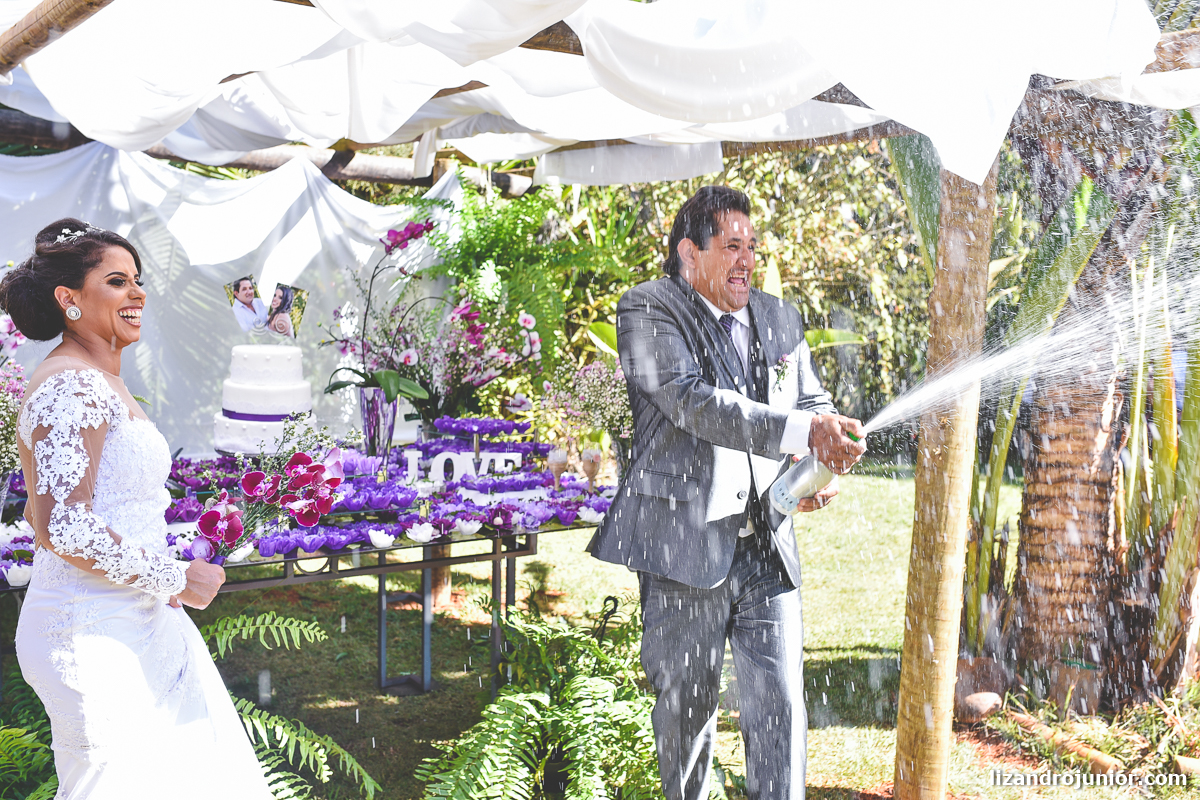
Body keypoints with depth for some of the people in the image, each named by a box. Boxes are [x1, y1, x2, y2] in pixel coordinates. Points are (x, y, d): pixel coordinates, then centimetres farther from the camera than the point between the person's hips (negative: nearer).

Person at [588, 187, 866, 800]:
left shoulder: (781, 321, 14)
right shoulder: (648, 309, -5)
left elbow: (815, 403, 21)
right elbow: (691, 401, -19)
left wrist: (820, 470, -3)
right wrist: (801, 431, -27)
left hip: (769, 549, 4)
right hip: (685, 547, -4)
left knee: (781, 708, 2)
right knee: (686, 708, 11)